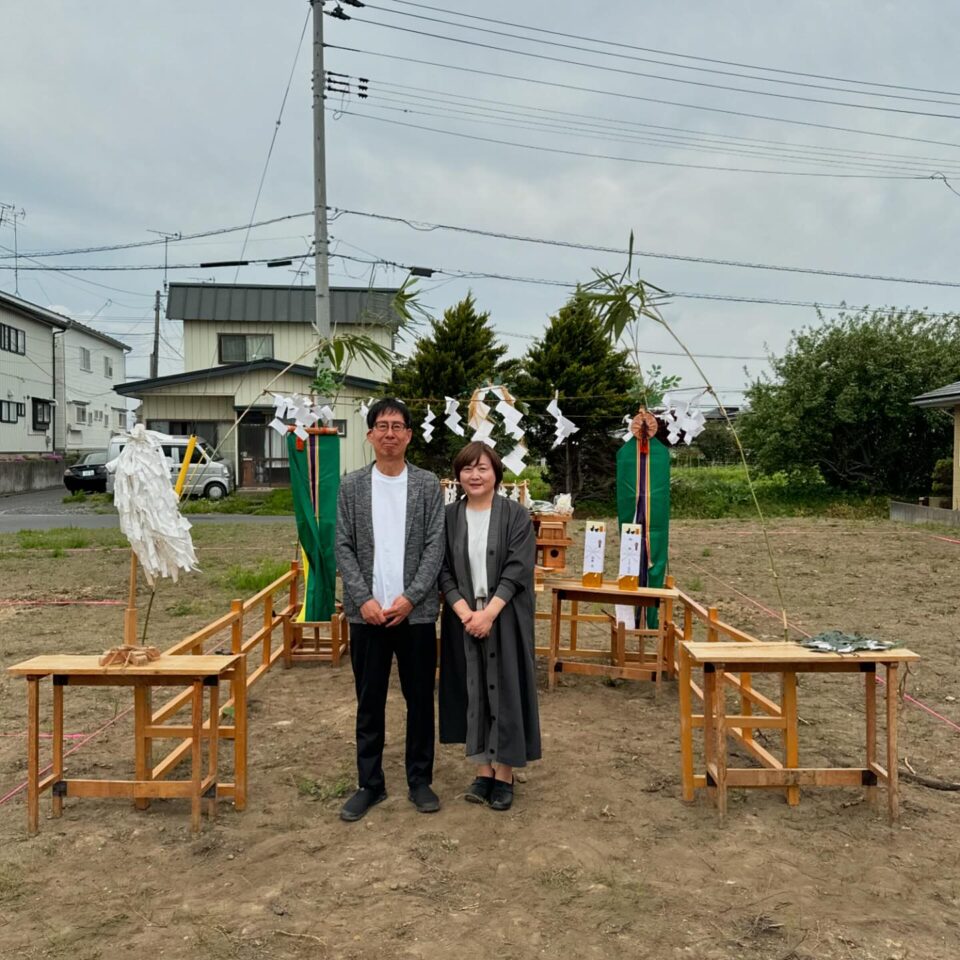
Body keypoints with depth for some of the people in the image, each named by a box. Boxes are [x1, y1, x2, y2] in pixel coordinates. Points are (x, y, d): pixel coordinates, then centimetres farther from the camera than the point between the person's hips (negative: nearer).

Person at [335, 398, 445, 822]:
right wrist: (364, 599, -10)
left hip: (416, 611, 0)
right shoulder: (352, 485, 4)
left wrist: (409, 597, -13)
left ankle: (420, 780, 24)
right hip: (367, 612, 1)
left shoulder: (428, 484, 1)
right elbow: (343, 547, 1)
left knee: (420, 700, 9)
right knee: (369, 702, 10)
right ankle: (369, 784, 24)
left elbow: (435, 546, -3)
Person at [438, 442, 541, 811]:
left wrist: (489, 612, -18)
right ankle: (484, 770, 20)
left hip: (505, 620, -2)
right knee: (473, 691, 8)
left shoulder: (516, 515, -4)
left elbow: (518, 569, -10)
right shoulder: (449, 517, 4)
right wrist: (464, 612, -13)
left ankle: (504, 774, 15)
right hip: (463, 618, 3)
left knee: (504, 690, 2)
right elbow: (444, 571, 1)